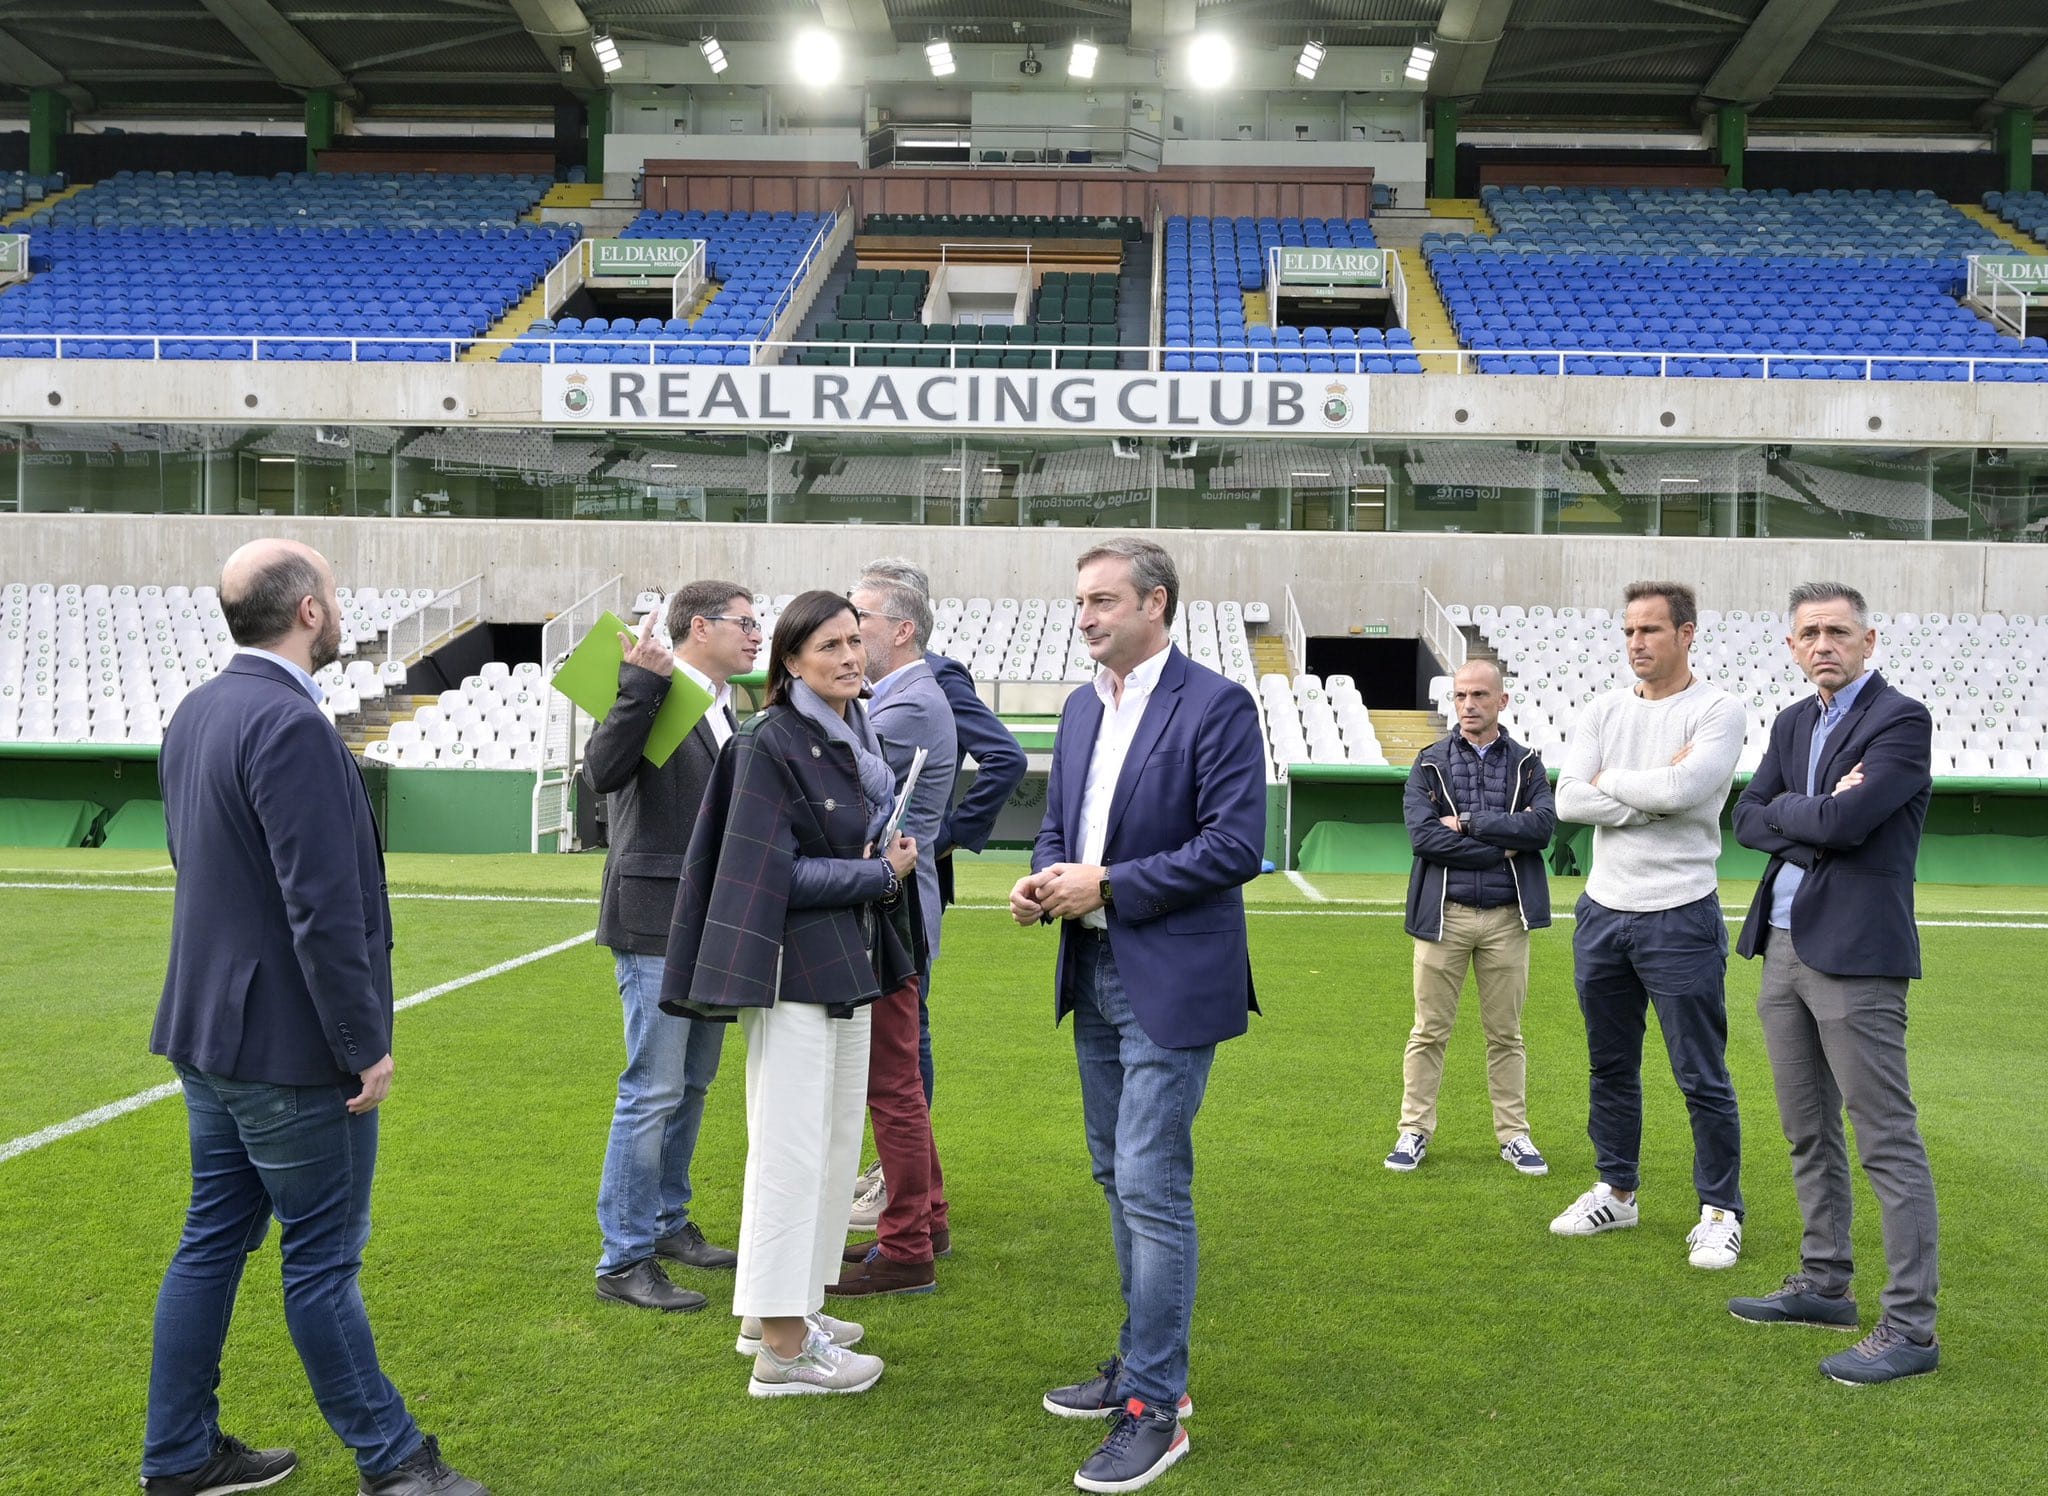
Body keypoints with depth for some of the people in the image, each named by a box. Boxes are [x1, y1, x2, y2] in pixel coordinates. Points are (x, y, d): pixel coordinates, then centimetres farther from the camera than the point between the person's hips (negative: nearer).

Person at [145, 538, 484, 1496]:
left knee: (213, 1242, 17)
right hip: (290, 1045, -9)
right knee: (322, 1258, 3)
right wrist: (365, 1044, -17)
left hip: (209, 1030, 9)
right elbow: (323, 905, -24)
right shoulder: (290, 724, -22)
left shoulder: (196, 712, 8)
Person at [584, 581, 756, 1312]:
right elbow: (602, 772, -29)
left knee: (691, 1086, 17)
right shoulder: (651, 690, -13)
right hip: (657, 923, -9)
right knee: (653, 1091, -5)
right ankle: (624, 1260, 3)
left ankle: (668, 1223, 31)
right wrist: (642, 680, -31)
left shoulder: (723, 707, 14)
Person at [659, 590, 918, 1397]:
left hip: (848, 965, 9)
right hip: (797, 967, -9)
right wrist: (882, 874, -11)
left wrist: (893, 860, 1)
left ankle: (781, 1307, 28)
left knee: (835, 1140, 15)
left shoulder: (857, 737, 11)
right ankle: (780, 1345, 6)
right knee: (792, 1147, -3)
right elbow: (777, 874, -17)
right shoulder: (770, 745, -14)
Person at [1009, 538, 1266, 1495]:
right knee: (1119, 1178, 16)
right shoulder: (1082, 709, 12)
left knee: (1152, 1186, -7)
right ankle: (1146, 1360, 30)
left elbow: (1235, 846, -18)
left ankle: (1154, 1407, 2)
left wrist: (1107, 885, -19)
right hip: (1093, 974, 8)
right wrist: (1043, 881, -4)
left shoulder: (1215, 706, -12)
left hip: (1170, 980, -8)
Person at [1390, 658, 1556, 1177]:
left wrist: (1468, 823, -13)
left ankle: (1514, 1134, 20)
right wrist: (1503, 844, -12)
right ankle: (1414, 1131, 14)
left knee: (1506, 1034, 10)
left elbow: (1543, 825, -10)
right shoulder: (1430, 763, 3)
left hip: (1507, 918, 1)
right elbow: (1422, 835, -11)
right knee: (1429, 1032, 4)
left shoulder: (1527, 764, 7)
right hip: (1444, 914, -1)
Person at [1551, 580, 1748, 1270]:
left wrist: (1608, 780, -9)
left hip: (1680, 917, -5)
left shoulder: (1716, 711, -7)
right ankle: (1616, 1193, 29)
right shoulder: (1604, 713, 7)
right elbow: (1568, 800, -6)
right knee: (1611, 1065, 15)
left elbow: (1683, 787, -24)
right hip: (1602, 910, 5)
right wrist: (1653, 794, -14)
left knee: (1702, 1077, 0)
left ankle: (1720, 1211, 13)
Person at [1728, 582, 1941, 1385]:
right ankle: (1823, 1285, 29)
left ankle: (1910, 1327, 0)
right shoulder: (1794, 722, 14)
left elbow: (1847, 820, -21)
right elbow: (1747, 818, 8)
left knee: (1888, 1141, -5)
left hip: (1855, 954, -8)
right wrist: (1815, 824, -8)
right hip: (1784, 948, 8)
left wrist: (1787, 810, -3)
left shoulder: (1901, 719, -10)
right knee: (1809, 1134, 17)